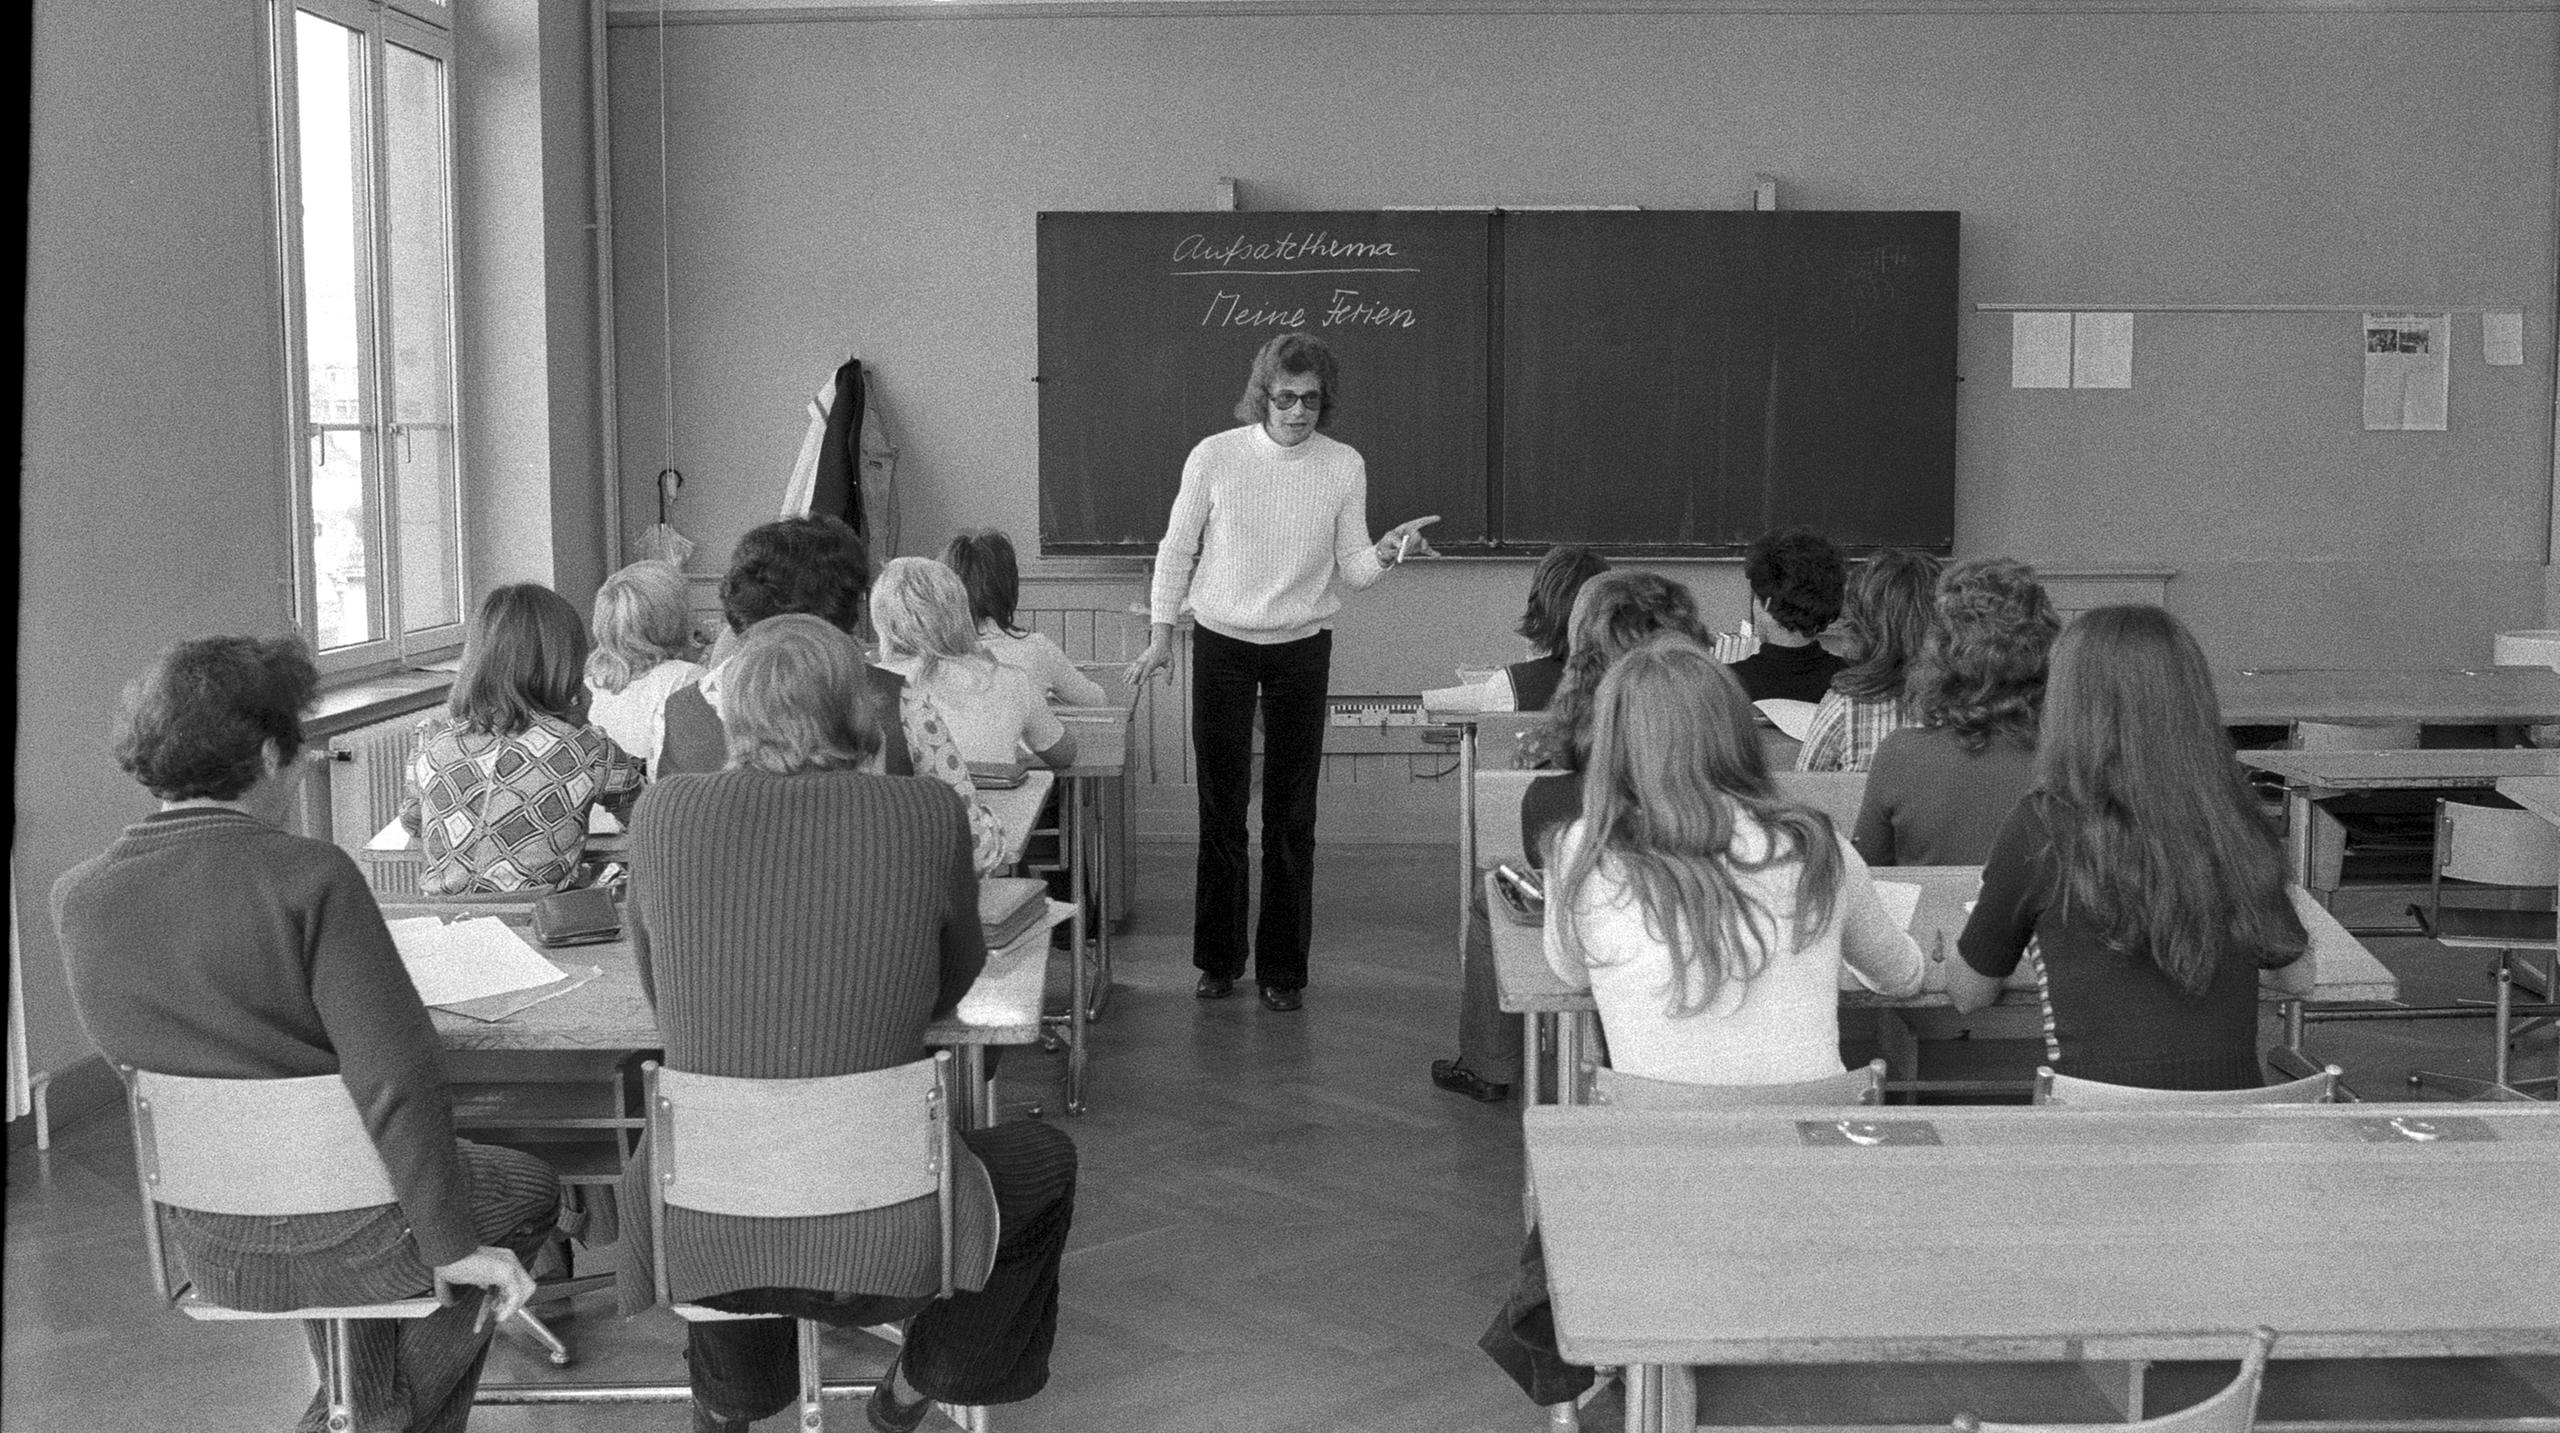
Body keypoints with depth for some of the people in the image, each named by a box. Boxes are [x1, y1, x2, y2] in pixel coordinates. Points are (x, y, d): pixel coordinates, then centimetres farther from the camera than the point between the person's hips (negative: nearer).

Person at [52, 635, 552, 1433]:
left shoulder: (76, 899, -6)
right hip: (354, 1236, -6)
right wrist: (453, 1243, -15)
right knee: (529, 1192, 26)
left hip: (209, 1249, 6)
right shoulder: (310, 877, -24)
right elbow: (396, 1078, -26)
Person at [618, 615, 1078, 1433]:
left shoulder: (664, 812, -6)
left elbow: (662, 1006, 8)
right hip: (876, 1244, -2)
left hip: (700, 1240, 2)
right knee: (1046, 1161, 29)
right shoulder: (928, 813, -10)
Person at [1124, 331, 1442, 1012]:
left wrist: (1387, 552, -20)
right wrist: (1161, 636, 4)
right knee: (1221, 807, 3)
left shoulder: (1344, 466, -2)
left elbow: (1351, 570, 0)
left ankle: (1283, 968, 12)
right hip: (1221, 643, -1)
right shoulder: (1214, 457, -7)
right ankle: (1219, 960, 17)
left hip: (1302, 649, 1)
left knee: (1292, 815, 3)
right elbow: (1178, 549, 3)